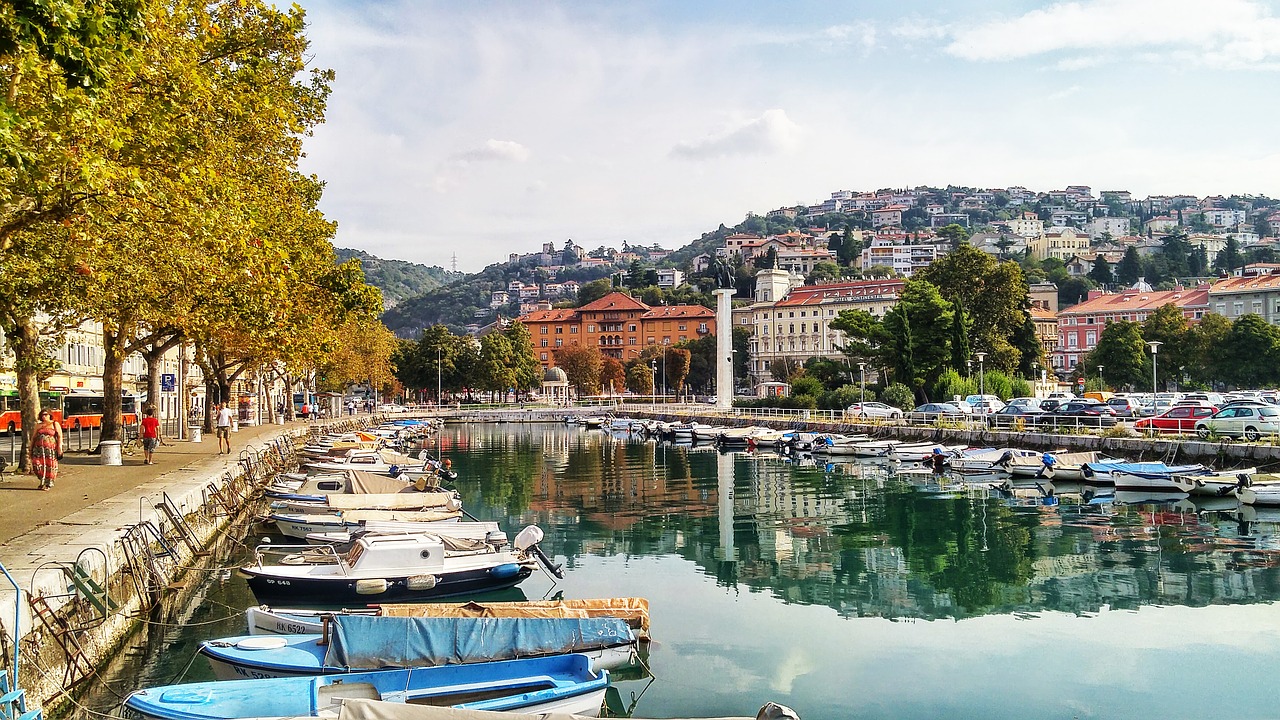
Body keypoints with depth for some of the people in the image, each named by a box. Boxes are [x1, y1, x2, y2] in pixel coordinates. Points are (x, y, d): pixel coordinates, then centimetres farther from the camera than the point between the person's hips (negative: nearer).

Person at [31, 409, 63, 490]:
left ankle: (49, 484, 8)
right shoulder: (38, 426, 16)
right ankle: (42, 482, 13)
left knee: (50, 466, -3)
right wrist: (31, 448, 14)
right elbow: (33, 437, 20)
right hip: (39, 448, 4)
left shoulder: (55, 424, 5)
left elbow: (60, 437, -1)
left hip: (51, 449, -3)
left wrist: (60, 448, -10)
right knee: (37, 465, -5)